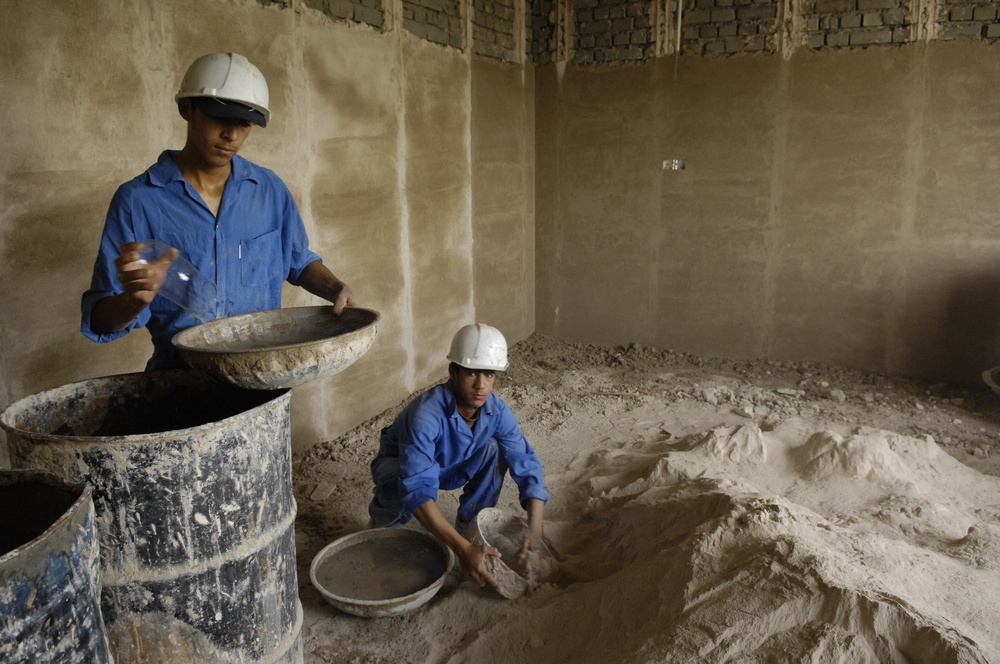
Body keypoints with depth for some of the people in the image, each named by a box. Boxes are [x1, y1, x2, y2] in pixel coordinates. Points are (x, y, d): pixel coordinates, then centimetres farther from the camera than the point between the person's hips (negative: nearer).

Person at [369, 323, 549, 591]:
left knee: (493, 450, -21)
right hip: (398, 465, -4)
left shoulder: (497, 411, -25)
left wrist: (534, 531, -36)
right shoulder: (426, 413, -41)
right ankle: (385, 520, -1)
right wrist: (462, 549, -54)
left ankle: (470, 529, -2)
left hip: (450, 468, 4)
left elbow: (527, 468, -22)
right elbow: (416, 489, -48)